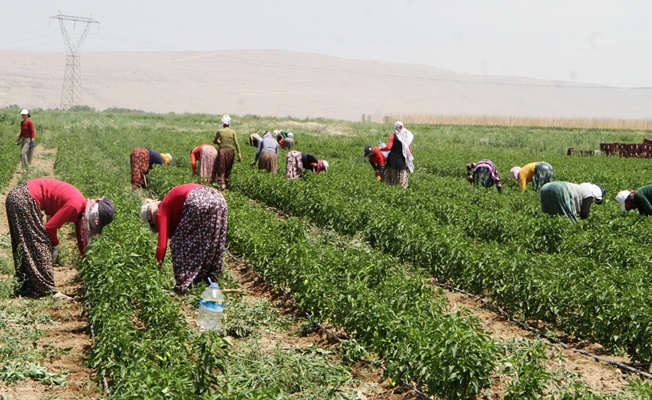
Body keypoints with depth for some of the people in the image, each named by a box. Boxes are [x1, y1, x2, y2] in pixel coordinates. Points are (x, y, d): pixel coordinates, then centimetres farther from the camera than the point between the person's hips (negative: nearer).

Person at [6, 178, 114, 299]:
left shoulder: (82, 208, 6)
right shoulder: (76, 206, -23)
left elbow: (81, 239, 16)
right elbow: (50, 226, -18)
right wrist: (55, 245, -2)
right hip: (24, 199, -10)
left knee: (27, 246, 15)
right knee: (38, 244, -5)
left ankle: (26, 287, 23)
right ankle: (47, 290, -1)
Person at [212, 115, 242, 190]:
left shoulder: (219, 131, -3)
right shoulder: (233, 132, -2)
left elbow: (214, 141, 9)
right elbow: (236, 143, -7)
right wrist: (239, 153, -5)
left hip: (222, 150, -1)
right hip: (230, 150, 1)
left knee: (221, 169, 3)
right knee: (228, 168, 14)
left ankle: (221, 183, -10)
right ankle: (226, 182, 19)